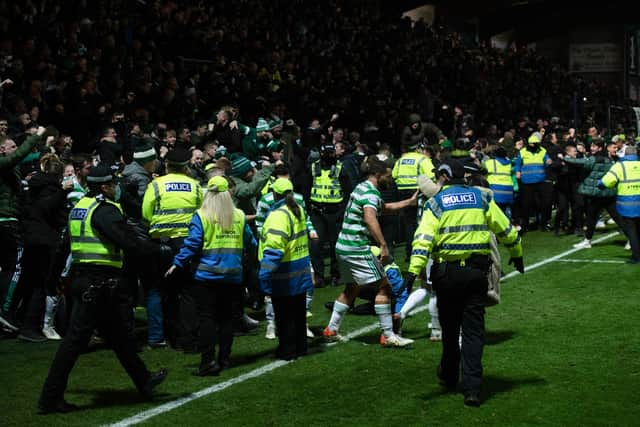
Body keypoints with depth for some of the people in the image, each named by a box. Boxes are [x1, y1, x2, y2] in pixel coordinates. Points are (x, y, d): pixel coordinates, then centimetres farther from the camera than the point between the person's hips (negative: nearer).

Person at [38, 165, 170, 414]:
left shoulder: (80, 207, 14)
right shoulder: (105, 209, -15)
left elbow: (69, 243, 20)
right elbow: (129, 242, -20)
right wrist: (160, 250, -10)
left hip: (83, 279, 10)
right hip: (100, 283, -10)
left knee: (117, 334, 19)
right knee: (76, 338, -6)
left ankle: (143, 381, 33)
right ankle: (50, 398, -2)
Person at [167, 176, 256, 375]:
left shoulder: (201, 216, -9)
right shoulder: (239, 216, 2)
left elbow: (192, 244, -13)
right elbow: (249, 241, 12)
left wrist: (178, 263, -4)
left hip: (206, 275, -4)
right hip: (232, 275, 4)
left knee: (207, 317, -1)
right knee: (225, 317, 13)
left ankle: (208, 361, -7)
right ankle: (224, 358, 16)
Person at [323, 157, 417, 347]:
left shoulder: (361, 187, 17)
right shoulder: (371, 192, -14)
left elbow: (384, 207, 32)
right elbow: (370, 218, -32)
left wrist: (409, 202, 33)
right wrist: (383, 245, -36)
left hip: (343, 247, 10)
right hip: (357, 249, -10)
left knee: (351, 288, 22)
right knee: (383, 287, -5)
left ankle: (331, 330, 25)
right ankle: (388, 336, -4)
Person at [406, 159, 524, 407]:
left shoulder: (437, 202, -3)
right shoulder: (481, 198, 6)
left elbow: (424, 237, -15)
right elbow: (505, 229, 13)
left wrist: (415, 270, -22)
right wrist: (517, 254, 28)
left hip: (447, 272, -2)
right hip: (477, 271, 2)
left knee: (449, 327, 16)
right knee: (473, 329, 3)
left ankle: (449, 375, 35)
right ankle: (471, 388, -5)